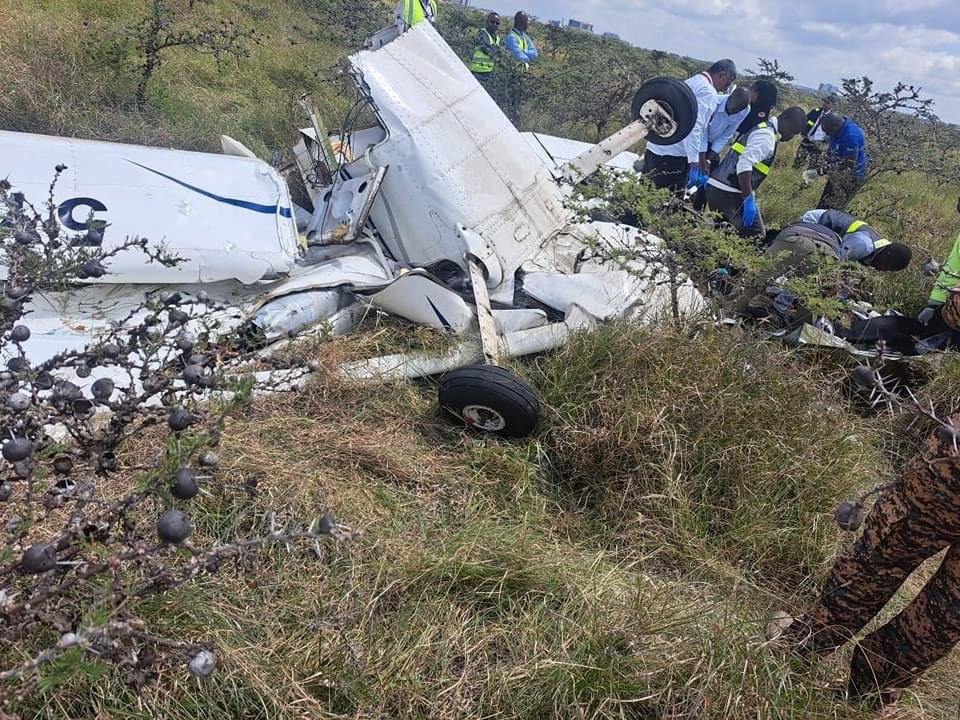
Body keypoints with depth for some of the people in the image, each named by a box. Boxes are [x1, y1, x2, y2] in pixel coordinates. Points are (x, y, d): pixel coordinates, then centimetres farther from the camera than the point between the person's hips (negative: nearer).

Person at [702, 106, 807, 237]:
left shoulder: (763, 129, 21)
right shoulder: (767, 136, -10)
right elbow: (744, 164, -24)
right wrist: (749, 199, -26)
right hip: (729, 194, -10)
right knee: (754, 235, -10)